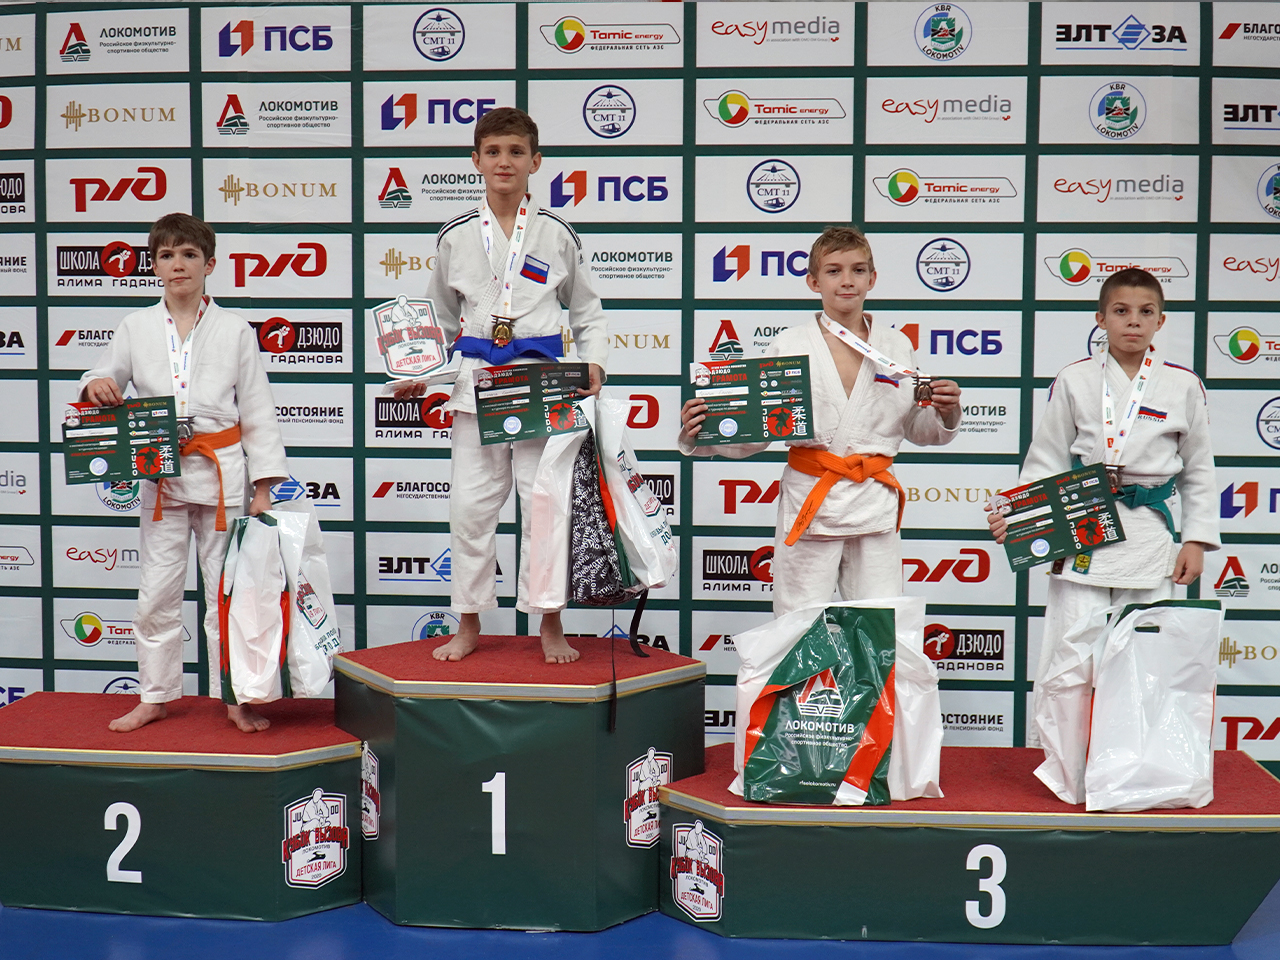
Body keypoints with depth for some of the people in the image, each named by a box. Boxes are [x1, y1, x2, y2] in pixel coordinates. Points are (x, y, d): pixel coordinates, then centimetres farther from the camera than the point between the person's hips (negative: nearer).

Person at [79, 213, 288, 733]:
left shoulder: (235, 330, 2)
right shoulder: (136, 327, 6)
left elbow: (257, 411, 2)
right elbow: (107, 379, 13)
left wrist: (264, 487, -2)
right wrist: (96, 385, -13)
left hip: (221, 470, -2)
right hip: (161, 474, 2)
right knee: (156, 593, 5)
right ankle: (155, 696, 21)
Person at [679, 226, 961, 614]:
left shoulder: (896, 346, 8)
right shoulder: (789, 345, 1)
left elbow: (917, 430, 17)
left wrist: (945, 413, -3)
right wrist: (698, 436, -15)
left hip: (875, 505, 2)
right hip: (809, 501, -2)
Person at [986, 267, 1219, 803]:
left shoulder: (1183, 387, 6)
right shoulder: (1075, 381, 2)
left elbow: (1198, 472, 12)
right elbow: (1045, 462, 5)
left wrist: (1196, 540, 6)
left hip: (1150, 536, 1)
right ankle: (1070, 774, 11)